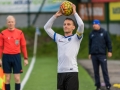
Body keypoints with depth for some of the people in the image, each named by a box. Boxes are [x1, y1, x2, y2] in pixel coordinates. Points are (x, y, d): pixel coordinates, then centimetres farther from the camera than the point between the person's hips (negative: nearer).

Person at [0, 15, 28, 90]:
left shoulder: (20, 33, 3)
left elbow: (23, 46, 6)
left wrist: (26, 58, 2)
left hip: (16, 56, 0)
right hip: (6, 57, 0)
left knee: (17, 78, 0)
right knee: (7, 78, 4)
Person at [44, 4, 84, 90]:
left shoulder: (76, 38, 5)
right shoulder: (59, 38, 18)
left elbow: (81, 25, -11)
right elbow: (47, 27, 21)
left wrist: (74, 12, 1)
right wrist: (56, 16, 15)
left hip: (72, 72, -5)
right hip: (60, 72, 5)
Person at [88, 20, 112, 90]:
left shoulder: (104, 32, 1)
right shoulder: (91, 34, 11)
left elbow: (108, 42, 1)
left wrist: (110, 51, -6)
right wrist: (90, 53, 16)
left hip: (102, 54, -4)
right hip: (94, 55, 4)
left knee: (105, 70, -5)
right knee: (96, 71, 5)